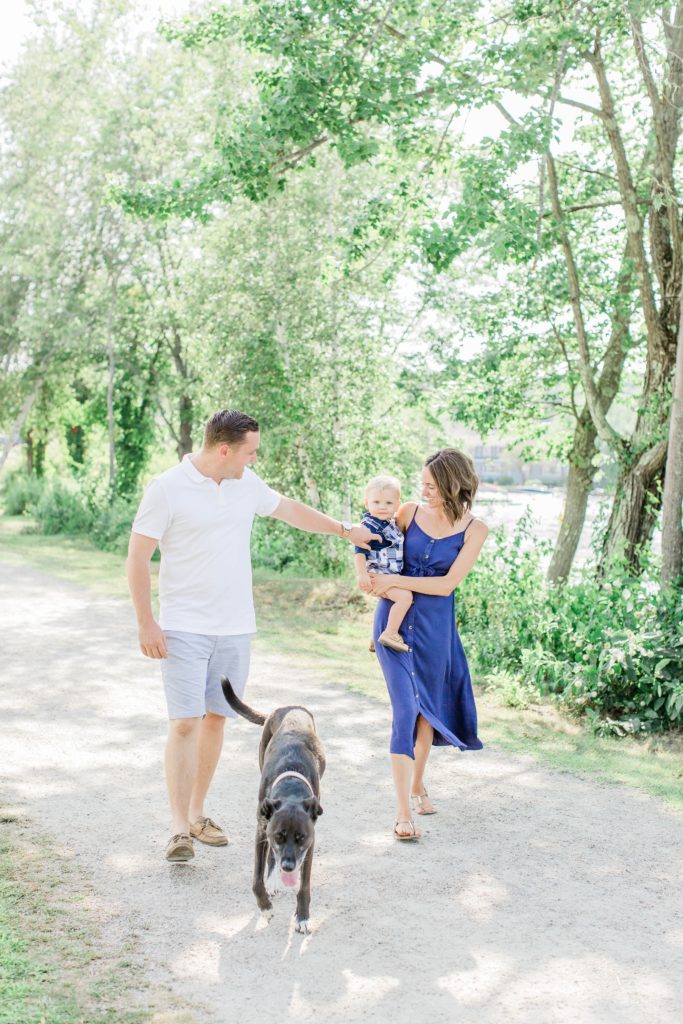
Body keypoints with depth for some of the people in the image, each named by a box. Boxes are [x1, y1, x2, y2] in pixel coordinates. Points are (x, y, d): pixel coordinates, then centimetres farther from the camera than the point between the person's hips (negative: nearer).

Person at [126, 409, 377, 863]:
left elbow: (290, 509, 24)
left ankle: (197, 813, 23)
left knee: (216, 719, 10)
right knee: (185, 723, -10)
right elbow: (138, 558, -8)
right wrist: (147, 624, -12)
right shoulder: (167, 489, -10)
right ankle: (181, 830, -3)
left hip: (236, 629, 5)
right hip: (184, 629, -5)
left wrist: (345, 530, 29)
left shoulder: (247, 483, 7)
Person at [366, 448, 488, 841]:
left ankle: (418, 785, 38)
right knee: (405, 708, -10)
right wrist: (375, 580, -5)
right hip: (395, 619, -1)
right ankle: (403, 812, -10)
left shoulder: (474, 529, -4)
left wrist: (397, 581, -14)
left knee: (427, 709, 13)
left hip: (435, 626, 1)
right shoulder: (410, 512, -1)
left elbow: (447, 584, -10)